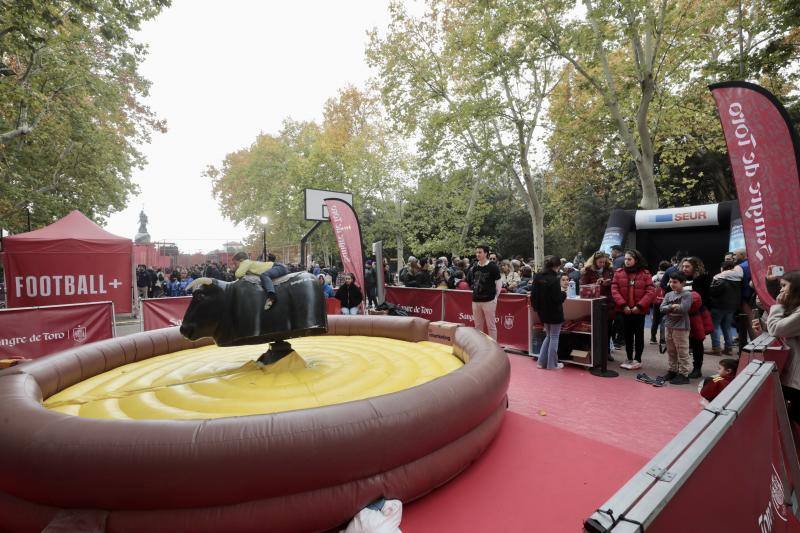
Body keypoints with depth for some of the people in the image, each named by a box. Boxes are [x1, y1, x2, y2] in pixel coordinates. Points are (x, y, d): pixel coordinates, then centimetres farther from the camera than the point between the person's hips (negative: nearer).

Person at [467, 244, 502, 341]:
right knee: (478, 326, 14)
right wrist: (475, 291, 10)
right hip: (476, 300, 5)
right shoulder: (474, 267, 8)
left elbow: (498, 284, -2)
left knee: (491, 326, 1)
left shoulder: (493, 267, -6)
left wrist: (495, 297, -6)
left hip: (488, 301, -5)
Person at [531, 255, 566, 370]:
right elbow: (557, 298, -21)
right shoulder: (554, 279, -21)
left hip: (543, 312, 7)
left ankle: (542, 361, 20)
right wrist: (563, 292, -3)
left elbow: (533, 295, 6)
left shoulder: (537, 277, 1)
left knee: (548, 336, 20)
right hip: (554, 312, -7)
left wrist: (536, 307, 16)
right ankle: (552, 364, 16)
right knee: (554, 337, 7)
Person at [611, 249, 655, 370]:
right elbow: (614, 290, -6)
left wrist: (639, 306, -18)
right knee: (627, 335, 13)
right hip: (624, 310, 2)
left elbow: (650, 292, -9)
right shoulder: (618, 273, 0)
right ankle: (629, 358, 26)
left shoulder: (645, 273, -5)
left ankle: (637, 360, 20)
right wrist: (623, 305, -15)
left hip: (639, 311, -2)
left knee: (639, 335, 9)